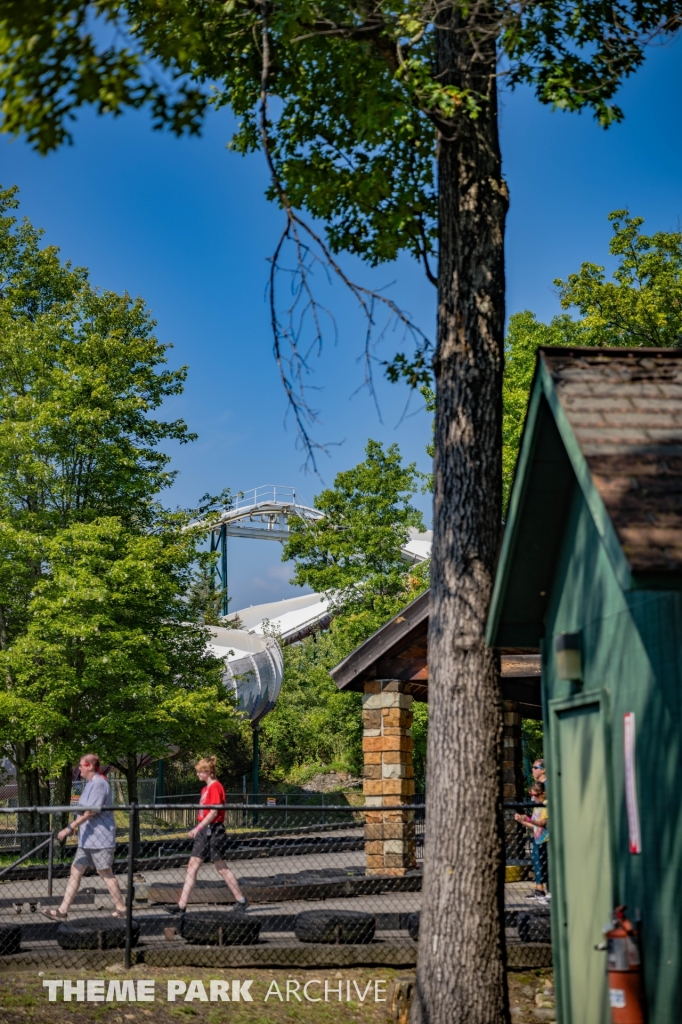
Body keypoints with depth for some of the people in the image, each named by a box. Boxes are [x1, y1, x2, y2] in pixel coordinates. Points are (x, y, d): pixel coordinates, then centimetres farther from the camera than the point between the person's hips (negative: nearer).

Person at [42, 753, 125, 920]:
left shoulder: (98, 784, -17)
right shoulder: (90, 784, 15)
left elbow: (90, 812, -24)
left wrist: (69, 828, -26)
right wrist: (74, 828, 22)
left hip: (100, 839, -10)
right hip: (87, 839, 10)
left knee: (105, 873, -1)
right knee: (76, 870, 6)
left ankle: (121, 908, 11)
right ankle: (62, 911, 6)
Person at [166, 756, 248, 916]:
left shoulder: (215, 787, -14)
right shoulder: (206, 788, 14)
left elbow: (214, 812, -20)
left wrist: (198, 828, -22)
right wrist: (199, 829, 15)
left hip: (213, 830, -9)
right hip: (204, 831, 9)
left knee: (221, 868, -1)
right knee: (192, 866, 3)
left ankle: (241, 900, 12)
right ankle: (181, 905, 2)